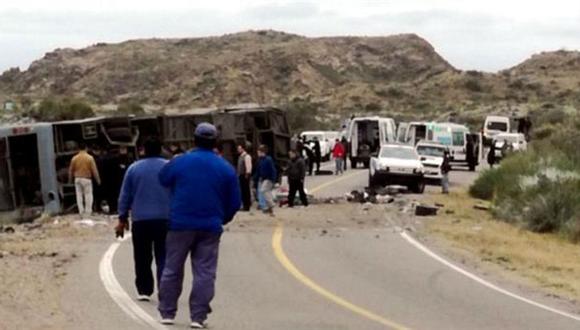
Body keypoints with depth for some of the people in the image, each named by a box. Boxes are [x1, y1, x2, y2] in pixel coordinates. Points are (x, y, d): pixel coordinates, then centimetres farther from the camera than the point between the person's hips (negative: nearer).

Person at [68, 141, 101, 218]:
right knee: (88, 195, 5)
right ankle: (88, 211, 5)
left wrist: (70, 179, 19)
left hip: (77, 179, 3)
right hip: (87, 179, -3)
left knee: (79, 196, 9)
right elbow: (94, 170, -8)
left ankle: (81, 212, 8)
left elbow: (71, 170, 5)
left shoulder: (75, 158, -1)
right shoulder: (89, 158, -9)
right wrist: (98, 179, 2)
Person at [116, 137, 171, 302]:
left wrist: (122, 218, 12)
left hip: (140, 220, 1)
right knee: (163, 257, 0)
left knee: (142, 258, 10)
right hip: (165, 219, 0)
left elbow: (125, 196, 7)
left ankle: (144, 290, 11)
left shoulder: (133, 168, 4)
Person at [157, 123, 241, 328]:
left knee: (172, 269, 11)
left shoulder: (179, 162, -4)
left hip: (180, 225, 0)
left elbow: (163, 180, 14)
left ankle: (167, 313, 15)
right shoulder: (226, 168, 0)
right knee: (205, 273, 4)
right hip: (210, 228, 0)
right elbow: (234, 203, 4)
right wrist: (222, 219, 19)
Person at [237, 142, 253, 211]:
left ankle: (247, 206, -3)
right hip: (240, 175, 10)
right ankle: (245, 205, 17)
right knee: (242, 191, 11)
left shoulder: (246, 156, -12)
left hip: (245, 175, -9)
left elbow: (248, 166, -18)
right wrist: (238, 174, 17)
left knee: (246, 190, -6)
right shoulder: (240, 156, 17)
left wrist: (247, 174, -21)